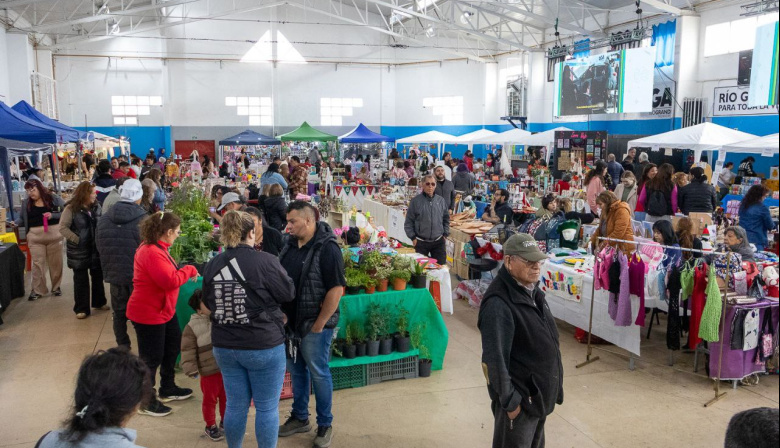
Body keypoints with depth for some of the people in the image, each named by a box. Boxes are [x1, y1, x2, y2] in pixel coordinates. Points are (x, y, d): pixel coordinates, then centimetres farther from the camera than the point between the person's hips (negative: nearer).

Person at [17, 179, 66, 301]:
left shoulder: (53, 198, -1)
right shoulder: (26, 203, 7)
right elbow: (22, 219, 8)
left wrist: (53, 215, -16)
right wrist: (14, 223, -11)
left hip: (54, 235, -1)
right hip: (35, 237, 2)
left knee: (55, 262, 8)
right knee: (37, 263, 1)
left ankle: (56, 287, 23)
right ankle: (38, 290, 8)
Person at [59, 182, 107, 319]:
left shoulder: (96, 206, 4)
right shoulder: (71, 209, -12)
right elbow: (63, 228, -14)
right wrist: (77, 239, -16)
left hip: (96, 247, 5)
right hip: (79, 250, -5)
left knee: (98, 275, 15)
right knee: (81, 279, 5)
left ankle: (99, 302, 31)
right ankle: (82, 308, 13)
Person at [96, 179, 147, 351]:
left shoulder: (104, 219, 0)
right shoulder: (143, 219, -17)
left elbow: (100, 247, 9)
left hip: (115, 274, 4)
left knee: (119, 313, 16)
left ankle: (123, 348, 24)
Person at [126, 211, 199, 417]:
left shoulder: (156, 248, 7)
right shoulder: (151, 252, -27)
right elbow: (170, 281, -30)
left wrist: (185, 272, 2)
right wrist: (190, 270, -18)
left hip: (164, 310, 11)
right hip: (149, 314, -11)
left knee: (172, 347, 23)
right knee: (152, 358, 3)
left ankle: (167, 389, 41)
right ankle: (146, 401, 20)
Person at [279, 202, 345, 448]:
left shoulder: (327, 248, -18)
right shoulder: (290, 244, 5)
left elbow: (336, 289, -21)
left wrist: (319, 325, -18)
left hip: (314, 325, -7)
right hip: (290, 322, 7)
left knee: (318, 373, 5)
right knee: (297, 370, 18)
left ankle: (325, 424, 22)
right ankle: (300, 418, 35)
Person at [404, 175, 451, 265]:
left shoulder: (441, 200, 3)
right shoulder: (415, 201, -7)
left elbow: (446, 219, 14)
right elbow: (409, 222, -2)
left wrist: (445, 235, 8)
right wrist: (413, 238, -6)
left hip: (439, 241, 2)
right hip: (421, 242, -2)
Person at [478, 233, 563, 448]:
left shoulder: (532, 290, 3)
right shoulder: (498, 304, -27)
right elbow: (495, 358, -26)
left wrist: (550, 386, 18)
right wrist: (509, 400, -21)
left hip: (539, 392, 9)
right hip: (520, 397, -9)